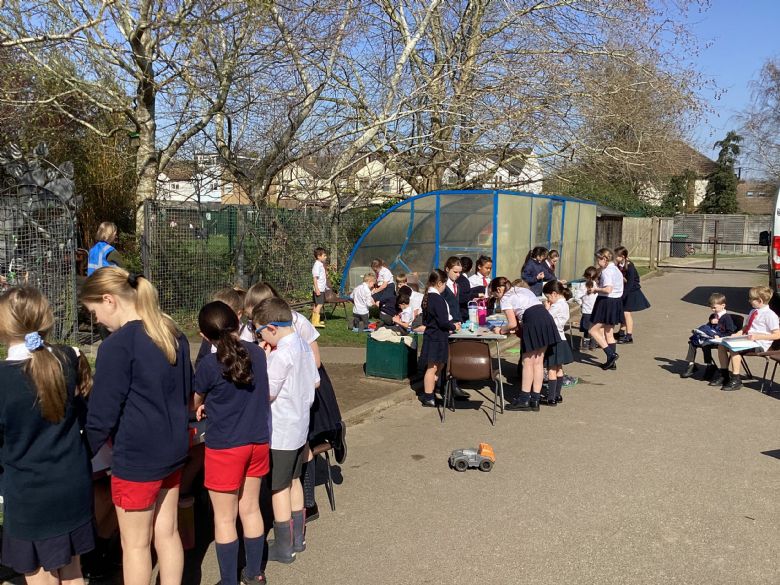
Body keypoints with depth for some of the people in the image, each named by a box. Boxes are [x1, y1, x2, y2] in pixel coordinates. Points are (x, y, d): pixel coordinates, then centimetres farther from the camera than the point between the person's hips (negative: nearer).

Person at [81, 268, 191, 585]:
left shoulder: (117, 344, -19)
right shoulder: (174, 333, 4)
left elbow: (103, 412, -16)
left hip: (136, 457, -7)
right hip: (174, 449, 7)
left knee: (135, 544, 10)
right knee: (167, 532, 18)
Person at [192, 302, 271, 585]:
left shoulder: (209, 364, -18)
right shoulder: (257, 352, -4)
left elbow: (193, 405, -1)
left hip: (225, 447, -5)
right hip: (258, 442, 5)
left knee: (224, 519, 9)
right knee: (251, 509, 19)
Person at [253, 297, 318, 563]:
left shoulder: (281, 355, -25)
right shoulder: (304, 346, 1)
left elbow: (266, 394, -20)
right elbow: (315, 382, 11)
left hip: (280, 433, -9)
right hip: (300, 426, 9)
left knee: (278, 488, 6)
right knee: (293, 481, 21)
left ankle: (284, 548, 18)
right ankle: (297, 538, 33)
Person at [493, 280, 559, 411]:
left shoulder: (505, 298, 5)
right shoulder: (523, 290, 28)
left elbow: (513, 324, -2)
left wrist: (501, 330, 16)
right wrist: (520, 327, 29)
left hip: (533, 323, -7)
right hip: (547, 318, 7)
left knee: (527, 362, 4)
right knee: (538, 362, 11)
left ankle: (524, 399, 9)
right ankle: (535, 399, 15)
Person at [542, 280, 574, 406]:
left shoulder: (557, 306, -19)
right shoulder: (564, 304, 10)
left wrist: (547, 308, -7)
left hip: (554, 340, -10)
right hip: (560, 339, 10)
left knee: (551, 370, -5)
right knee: (558, 369, 15)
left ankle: (551, 398, -3)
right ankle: (557, 395, 24)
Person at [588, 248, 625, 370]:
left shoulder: (607, 271, -17)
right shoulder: (616, 270, 13)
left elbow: (608, 289, -28)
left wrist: (595, 289, -13)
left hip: (606, 302, -10)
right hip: (617, 301, 10)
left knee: (594, 330, -1)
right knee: (609, 333, 14)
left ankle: (611, 354, -9)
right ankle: (611, 362, 16)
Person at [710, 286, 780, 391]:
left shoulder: (770, 315, -12)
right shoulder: (753, 312, 16)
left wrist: (757, 336, -23)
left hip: (759, 344, -9)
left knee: (734, 349, -30)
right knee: (722, 345, -4)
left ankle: (736, 380, -20)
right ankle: (724, 374, 7)